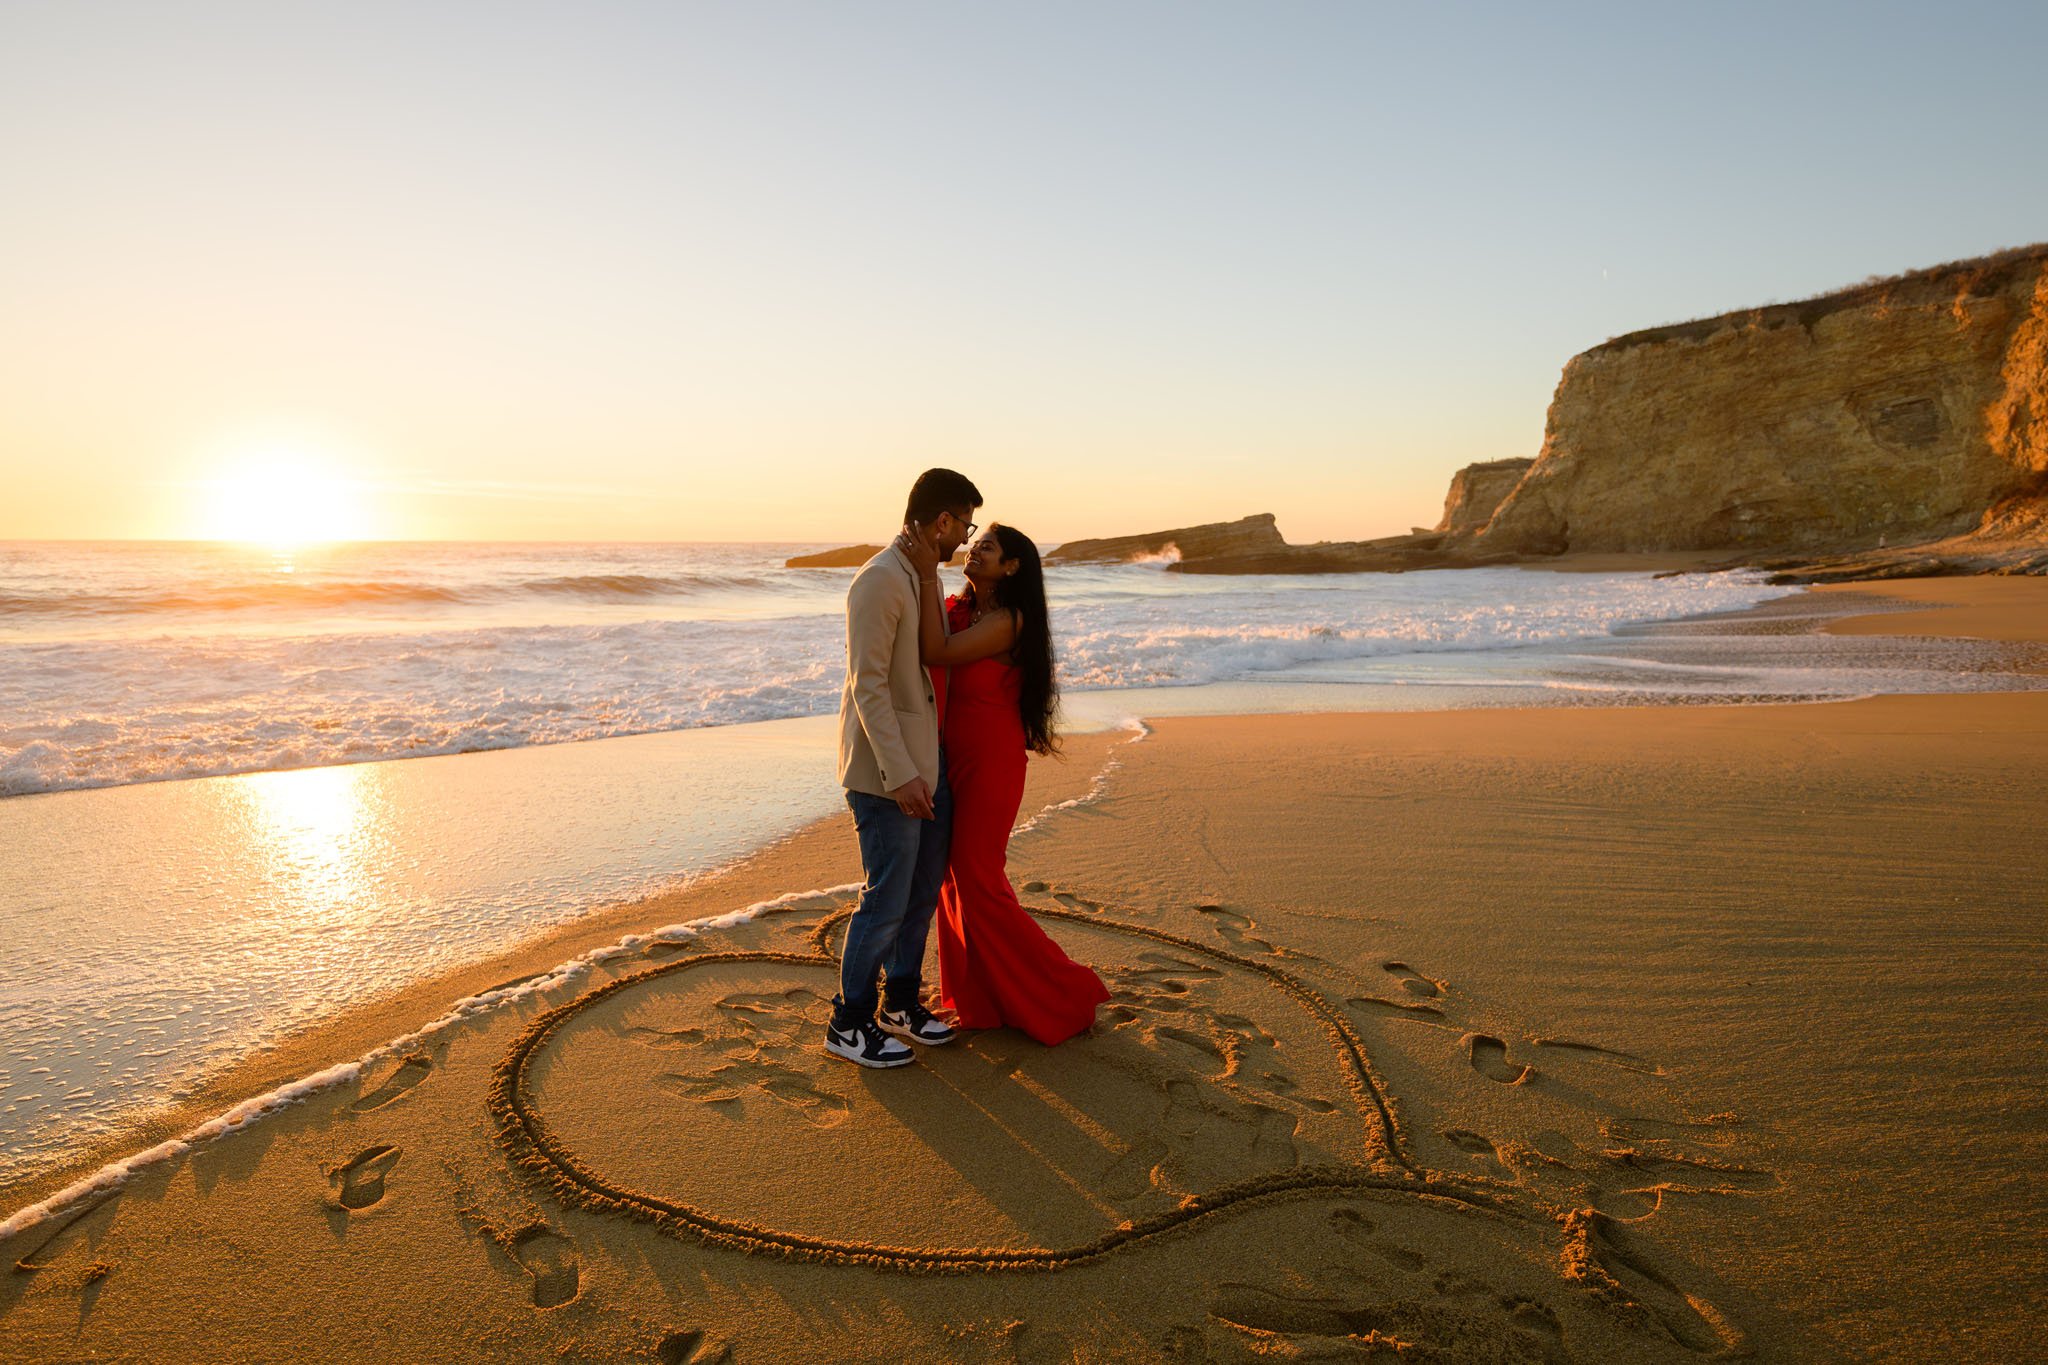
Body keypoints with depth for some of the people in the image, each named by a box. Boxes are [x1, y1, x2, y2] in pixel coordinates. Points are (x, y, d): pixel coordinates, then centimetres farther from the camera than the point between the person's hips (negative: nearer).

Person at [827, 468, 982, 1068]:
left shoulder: (920, 578, 13)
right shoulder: (880, 581, -17)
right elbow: (867, 684, -21)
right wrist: (899, 773, -24)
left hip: (927, 763, 9)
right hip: (887, 770, -9)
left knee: (924, 890, 16)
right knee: (887, 899, -1)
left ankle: (901, 1002, 32)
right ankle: (849, 1023, 15)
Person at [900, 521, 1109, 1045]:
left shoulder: (1006, 621, -16)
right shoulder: (958, 608, 9)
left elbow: (936, 653, -26)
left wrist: (928, 574, -25)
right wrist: (922, 565, -8)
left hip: (990, 761, -8)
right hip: (956, 758, 8)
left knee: (977, 880, -3)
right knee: (956, 874, 12)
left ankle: (1064, 995, 11)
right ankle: (978, 1000, 27)